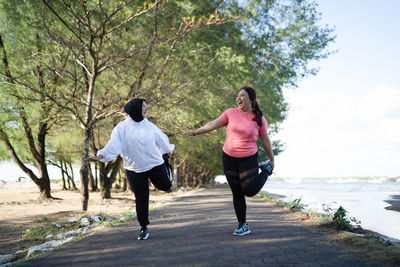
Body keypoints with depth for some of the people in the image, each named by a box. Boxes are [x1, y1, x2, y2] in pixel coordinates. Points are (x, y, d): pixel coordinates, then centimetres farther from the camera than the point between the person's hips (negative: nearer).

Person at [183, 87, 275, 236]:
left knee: (250, 190, -9)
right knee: (237, 193, 6)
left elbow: (265, 140, 3)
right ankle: (242, 225, 20)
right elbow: (213, 124, 0)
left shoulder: (259, 119, -3)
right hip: (229, 158, 2)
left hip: (249, 158, -1)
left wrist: (272, 160, 8)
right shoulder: (231, 113, -1)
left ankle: (266, 170, 20)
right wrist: (195, 132, -5)